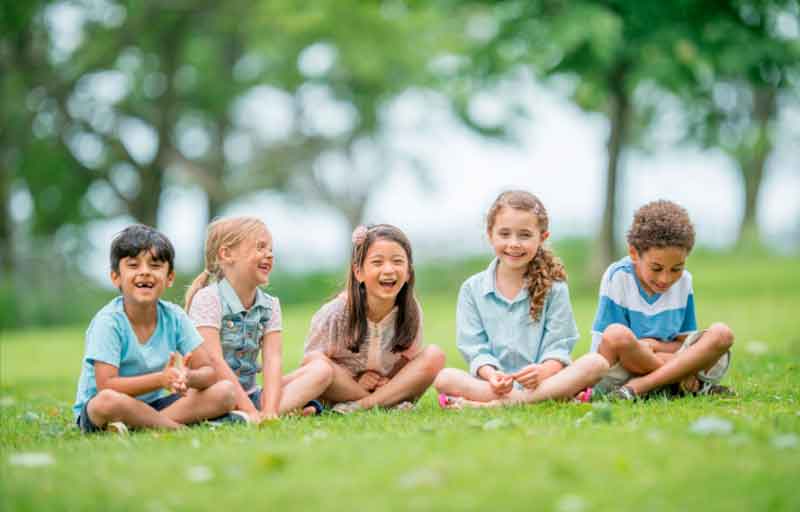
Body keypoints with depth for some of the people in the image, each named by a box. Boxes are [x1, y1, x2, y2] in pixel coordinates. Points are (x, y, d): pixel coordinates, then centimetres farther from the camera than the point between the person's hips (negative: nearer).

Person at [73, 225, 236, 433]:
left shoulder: (174, 317, -3)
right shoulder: (109, 322, -17)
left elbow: (208, 372, -5)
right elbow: (105, 386, -26)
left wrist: (188, 377, -29)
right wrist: (160, 379, -34)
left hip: (152, 405, 6)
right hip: (93, 414, -5)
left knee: (225, 391, -10)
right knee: (108, 401, -41)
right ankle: (179, 428, -22)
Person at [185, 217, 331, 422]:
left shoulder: (270, 305, 7)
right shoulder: (208, 298, -11)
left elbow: (272, 360, -6)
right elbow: (214, 360, -20)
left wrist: (269, 410, -24)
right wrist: (249, 410, -28)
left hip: (250, 394, 6)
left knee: (321, 370, -7)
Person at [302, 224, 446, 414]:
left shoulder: (411, 312, -11)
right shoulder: (336, 313, -19)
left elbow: (409, 359, 2)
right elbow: (309, 363, -13)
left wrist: (391, 381, -20)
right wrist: (356, 382, -24)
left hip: (389, 387, 2)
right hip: (341, 389, -2)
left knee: (435, 355, -18)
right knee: (315, 361, -31)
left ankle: (363, 404, -24)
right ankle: (388, 403, -21)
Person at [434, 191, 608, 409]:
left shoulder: (553, 287, 6)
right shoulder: (472, 289, 8)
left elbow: (558, 346, -2)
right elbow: (475, 349, 2)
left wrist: (544, 371, -24)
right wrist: (491, 375, -20)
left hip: (544, 380, 0)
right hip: (491, 384, 0)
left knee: (596, 363, -26)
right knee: (443, 377, -28)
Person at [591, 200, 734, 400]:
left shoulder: (684, 282, 4)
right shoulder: (617, 278, -9)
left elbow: (685, 341, 10)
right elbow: (611, 344, -12)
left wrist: (655, 346, -12)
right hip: (617, 371, -5)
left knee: (721, 334, -17)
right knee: (617, 334, -37)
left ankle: (638, 387, -26)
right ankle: (697, 385, -23)